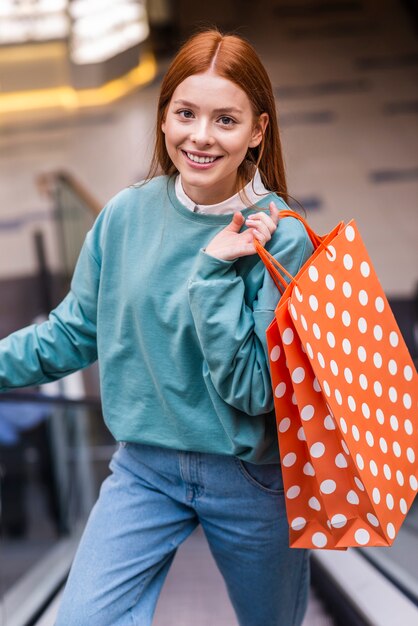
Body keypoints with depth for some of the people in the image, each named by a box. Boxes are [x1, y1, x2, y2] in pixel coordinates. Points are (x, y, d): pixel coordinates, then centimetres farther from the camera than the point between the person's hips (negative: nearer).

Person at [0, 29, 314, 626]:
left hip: (249, 477, -1)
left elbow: (254, 389, -20)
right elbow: (73, 332, 3)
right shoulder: (126, 214, -7)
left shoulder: (280, 238, -17)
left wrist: (215, 268, -25)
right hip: (143, 468, 2)